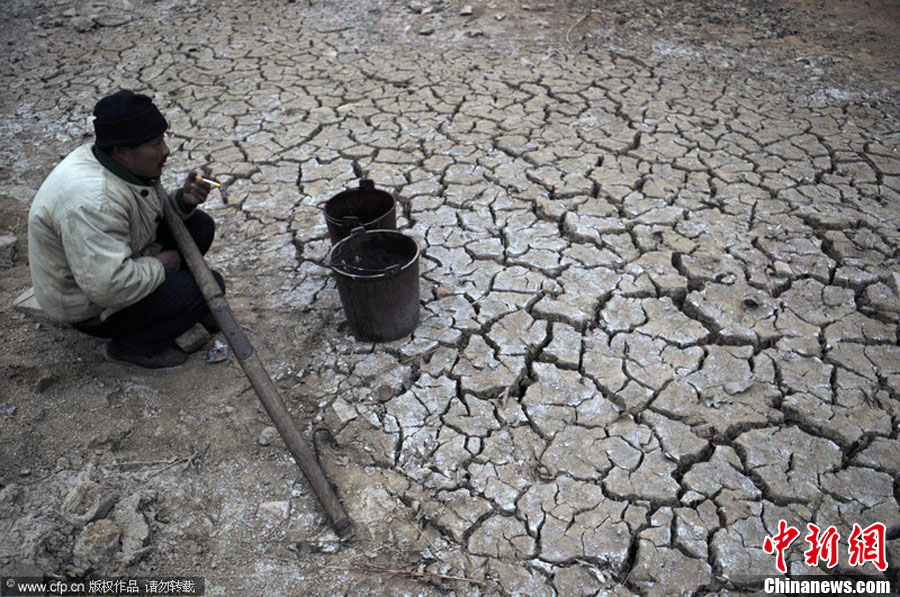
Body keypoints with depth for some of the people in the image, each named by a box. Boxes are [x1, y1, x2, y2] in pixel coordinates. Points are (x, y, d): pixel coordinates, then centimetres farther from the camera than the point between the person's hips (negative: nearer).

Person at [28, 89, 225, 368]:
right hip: (91, 307, -9)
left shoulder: (127, 164, -5)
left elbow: (155, 209, 12)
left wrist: (182, 200, -10)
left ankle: (182, 307, 9)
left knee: (200, 225, 0)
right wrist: (158, 265, -22)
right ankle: (134, 344, -2)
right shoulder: (93, 201, -35)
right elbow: (108, 286, -39)